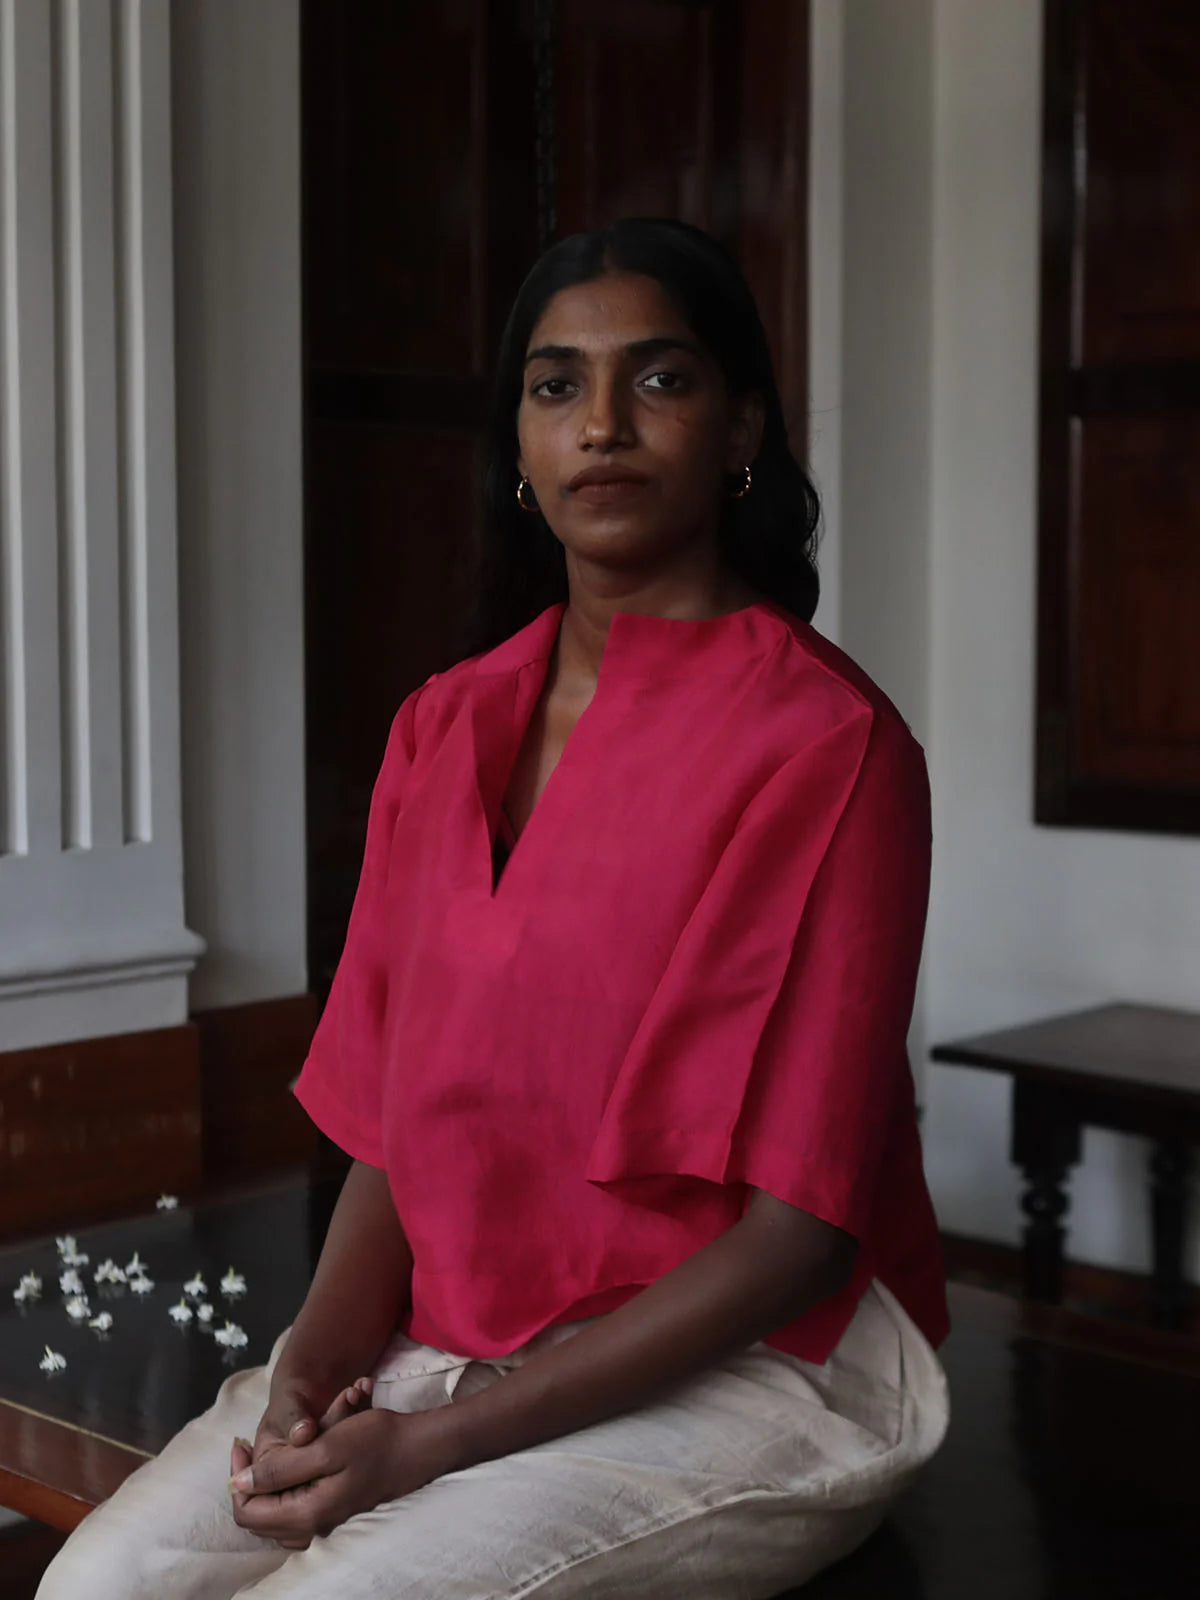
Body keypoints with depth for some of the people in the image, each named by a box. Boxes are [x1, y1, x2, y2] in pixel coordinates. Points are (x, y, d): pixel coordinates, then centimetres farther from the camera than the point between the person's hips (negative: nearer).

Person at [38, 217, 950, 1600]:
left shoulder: (825, 743, -12)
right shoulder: (444, 729, 9)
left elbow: (795, 1230, -15)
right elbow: (396, 1121, 9)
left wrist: (433, 1442, -18)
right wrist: (322, 1354, -11)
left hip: (751, 1371, -5)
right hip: (457, 1335, 6)